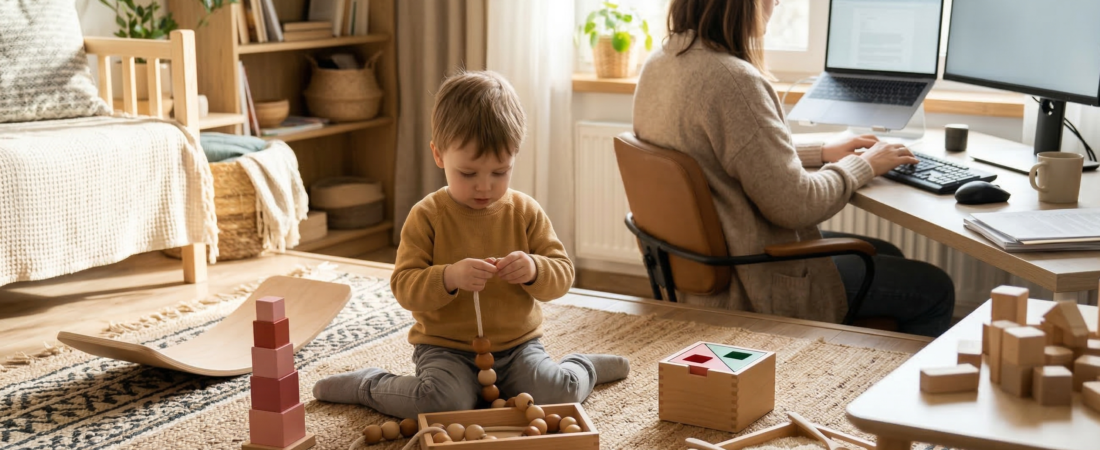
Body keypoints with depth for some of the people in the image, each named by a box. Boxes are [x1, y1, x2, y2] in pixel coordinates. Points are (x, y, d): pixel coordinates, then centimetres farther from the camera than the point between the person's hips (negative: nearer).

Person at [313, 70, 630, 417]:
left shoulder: (525, 212, 1)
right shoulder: (427, 216, -7)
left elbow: (562, 274, 0)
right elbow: (404, 286, -12)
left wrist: (534, 270, -23)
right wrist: (449, 278, -31)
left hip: (516, 344, 2)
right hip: (445, 347, -2)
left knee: (555, 393, -21)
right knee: (445, 401, -30)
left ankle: (584, 367, 16)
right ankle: (366, 386, -1)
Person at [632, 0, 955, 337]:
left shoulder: (659, 63, 0)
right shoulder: (733, 81, -29)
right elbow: (795, 205, -24)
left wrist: (822, 153, 13)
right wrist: (863, 165, -7)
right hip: (752, 288, -9)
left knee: (887, 256, 25)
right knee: (934, 291, 7)